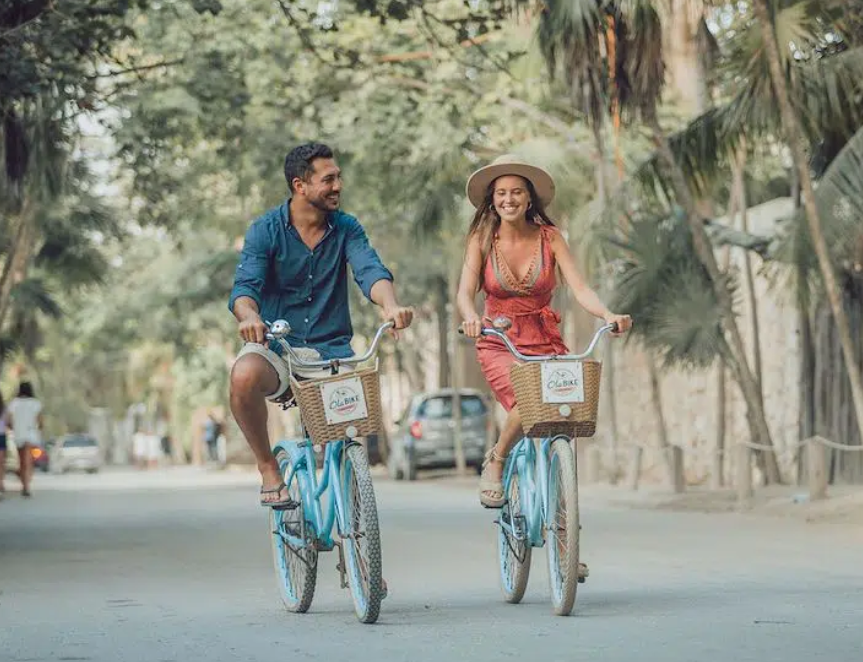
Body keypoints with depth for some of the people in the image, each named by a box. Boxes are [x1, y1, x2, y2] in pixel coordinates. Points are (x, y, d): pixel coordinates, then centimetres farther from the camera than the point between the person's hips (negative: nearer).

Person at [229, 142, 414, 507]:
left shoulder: (346, 228, 4)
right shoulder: (266, 230, -3)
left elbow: (370, 270, -14)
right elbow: (245, 285, -16)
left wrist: (390, 305, -38)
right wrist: (249, 316, -42)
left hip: (331, 349, 2)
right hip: (275, 346, -2)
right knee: (244, 376, -36)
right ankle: (268, 469, -12)